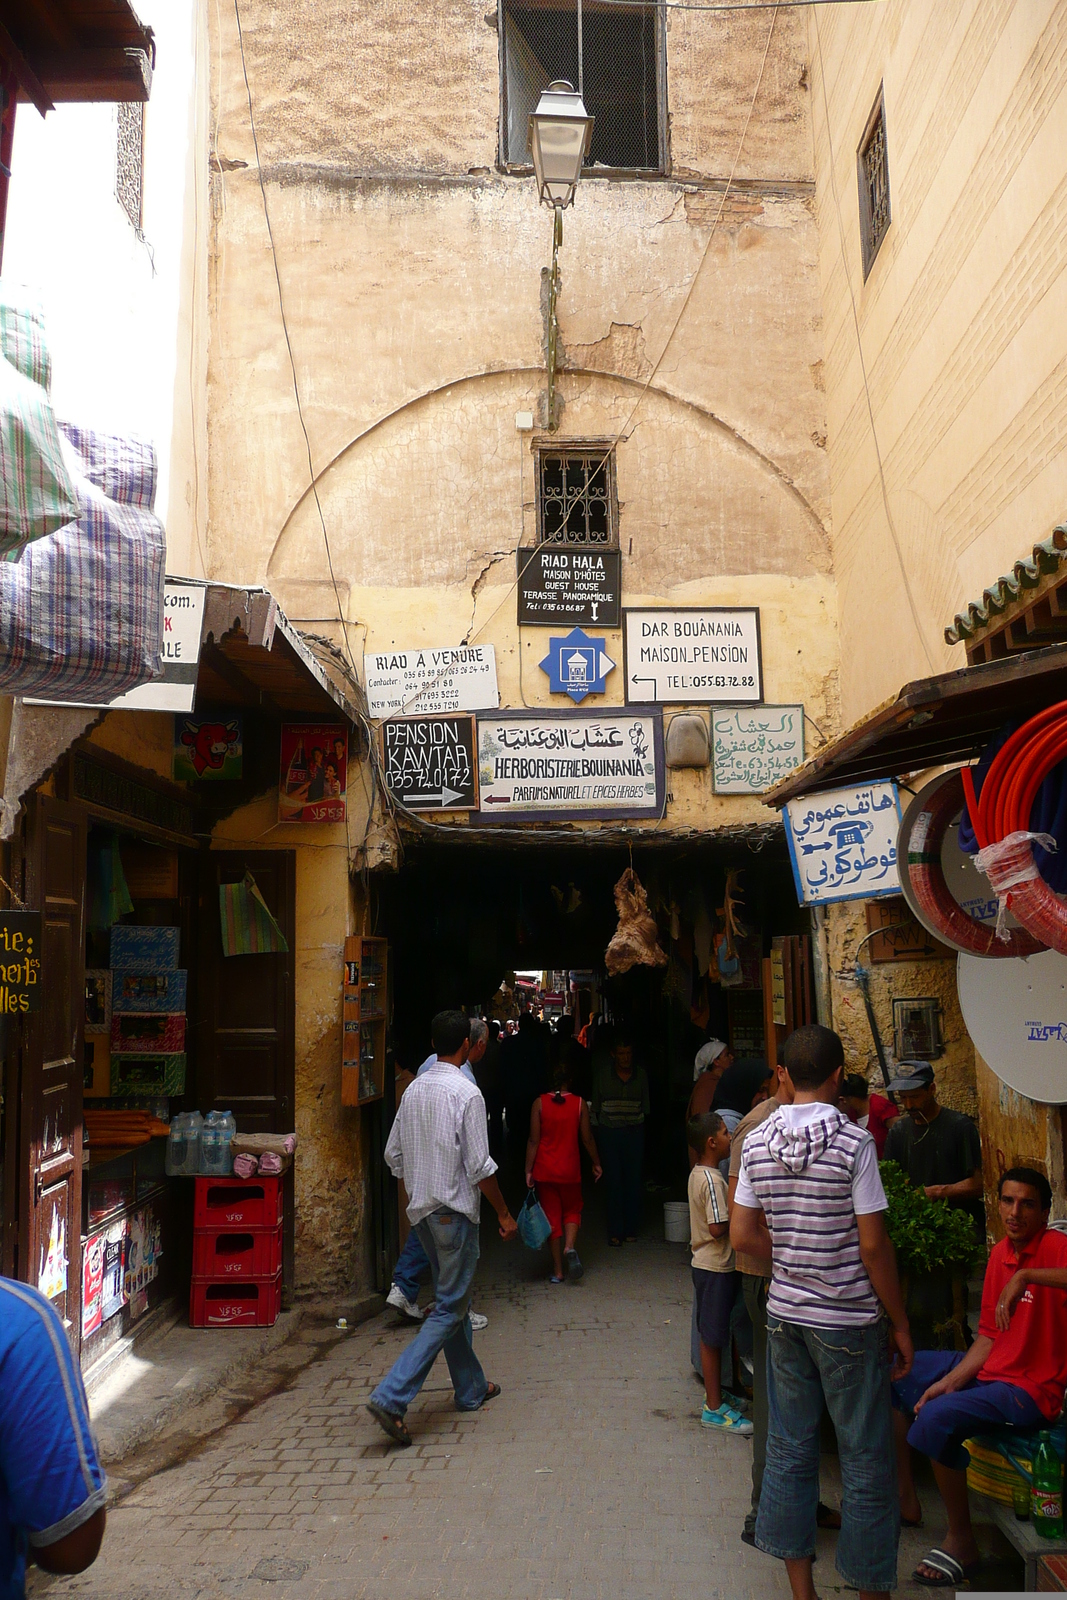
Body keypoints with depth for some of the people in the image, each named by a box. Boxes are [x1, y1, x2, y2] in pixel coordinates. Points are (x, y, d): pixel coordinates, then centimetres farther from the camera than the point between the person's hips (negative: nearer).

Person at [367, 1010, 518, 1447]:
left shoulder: (413, 1090, 5)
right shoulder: (466, 1093, -17)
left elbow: (393, 1156, 11)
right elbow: (479, 1166, -16)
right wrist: (504, 1213, -6)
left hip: (422, 1210, 8)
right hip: (455, 1212, -8)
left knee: (452, 1300, 19)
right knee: (449, 1309, -2)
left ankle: (471, 1389, 32)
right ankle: (391, 1397, -9)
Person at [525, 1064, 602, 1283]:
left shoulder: (539, 1103, -7)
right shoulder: (579, 1103, -5)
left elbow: (534, 1140, -8)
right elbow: (587, 1138, -1)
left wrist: (529, 1170, -2)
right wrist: (596, 1163, 13)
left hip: (545, 1170, 0)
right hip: (570, 1170, 0)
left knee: (551, 1216, 9)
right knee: (572, 1211, 19)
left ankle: (558, 1271, 11)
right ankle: (570, 1246, -8)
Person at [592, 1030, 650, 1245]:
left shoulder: (640, 1074, 2)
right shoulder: (603, 1072, -3)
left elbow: (645, 1107, 10)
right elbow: (596, 1105, 4)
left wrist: (638, 1124, 4)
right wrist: (602, 1124, 2)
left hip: (634, 1132, 2)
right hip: (609, 1133, -1)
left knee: (634, 1181, 4)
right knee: (614, 1182, -2)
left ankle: (631, 1229, 16)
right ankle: (615, 1231, 6)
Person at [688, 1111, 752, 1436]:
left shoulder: (698, 1173, 7)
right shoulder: (712, 1180, -23)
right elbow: (718, 1228, -25)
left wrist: (731, 1209, 5)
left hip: (705, 1262, 10)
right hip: (716, 1267, -10)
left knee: (711, 1335, 19)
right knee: (713, 1337, 1)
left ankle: (714, 1395, 31)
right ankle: (714, 1409, 11)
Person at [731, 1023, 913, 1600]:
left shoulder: (756, 1141, -2)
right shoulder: (852, 1141, -16)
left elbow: (743, 1236, 1)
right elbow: (873, 1245, -15)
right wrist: (899, 1323, -4)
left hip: (784, 1313, 5)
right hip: (849, 1321, -5)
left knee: (790, 1449, 15)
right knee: (865, 1461, 10)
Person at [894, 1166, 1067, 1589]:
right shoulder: (1000, 1253, 6)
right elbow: (990, 1334, 9)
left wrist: (1025, 1275, -42)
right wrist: (951, 1381, -2)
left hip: (1031, 1388, -9)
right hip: (987, 1366, 9)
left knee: (936, 1419, -30)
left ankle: (961, 1542, -7)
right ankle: (906, 1498, 21)